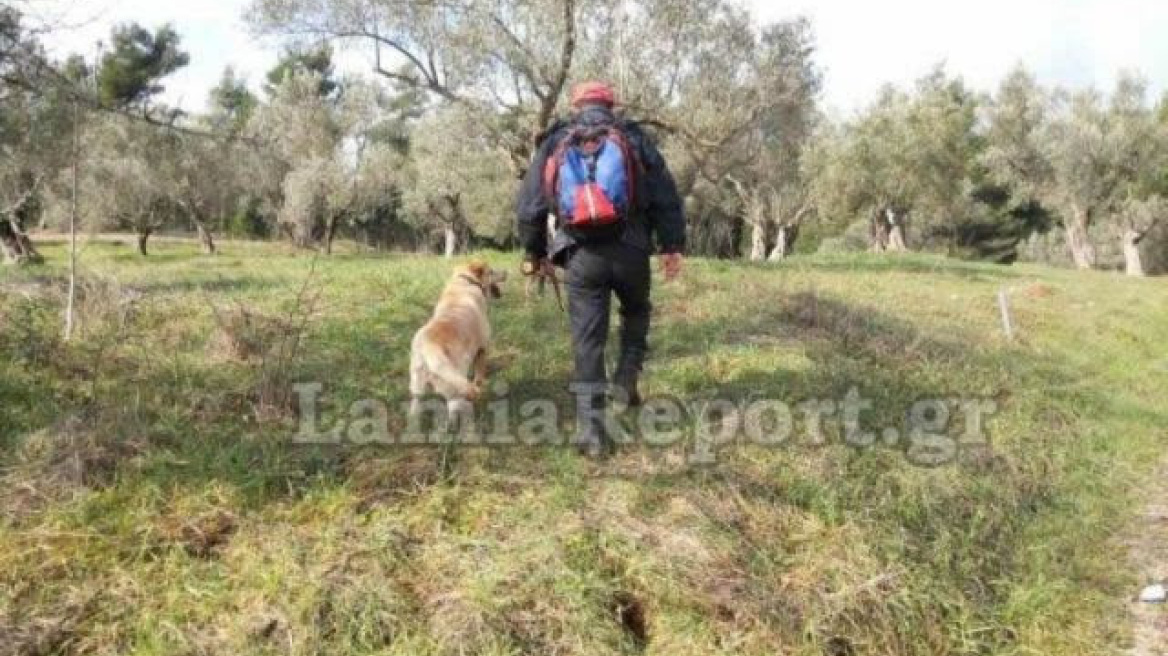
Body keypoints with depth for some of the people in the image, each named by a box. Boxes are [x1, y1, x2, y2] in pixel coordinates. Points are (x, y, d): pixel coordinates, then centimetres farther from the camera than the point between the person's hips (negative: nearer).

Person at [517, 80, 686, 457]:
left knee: (587, 339, 3)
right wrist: (673, 245, 2)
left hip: (582, 255, 0)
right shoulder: (633, 138, 10)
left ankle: (591, 429, 1)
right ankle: (627, 376, 11)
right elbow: (666, 195, 2)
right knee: (636, 311, 28)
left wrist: (534, 253, 23)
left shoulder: (555, 144, 13)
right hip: (630, 249, 0)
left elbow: (529, 204, 13)